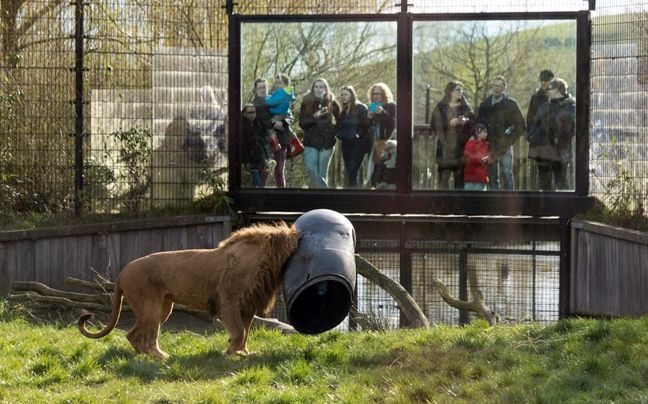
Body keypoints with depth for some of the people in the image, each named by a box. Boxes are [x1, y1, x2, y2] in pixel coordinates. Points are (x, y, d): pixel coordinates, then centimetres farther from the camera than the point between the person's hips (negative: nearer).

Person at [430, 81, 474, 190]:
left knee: (460, 177, 4)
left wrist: (466, 121, -13)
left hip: (460, 146, 2)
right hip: (445, 147, -2)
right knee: (444, 177, -5)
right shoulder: (440, 107, 5)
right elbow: (434, 125, -4)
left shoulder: (465, 107, 12)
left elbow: (473, 122, 7)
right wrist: (449, 123, -14)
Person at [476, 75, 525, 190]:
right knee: (492, 177, 4)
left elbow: (521, 126, 1)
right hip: (490, 147, 3)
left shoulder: (511, 104, 1)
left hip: (505, 146, -3)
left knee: (507, 174, -9)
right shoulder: (485, 105, 10)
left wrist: (509, 140, -6)